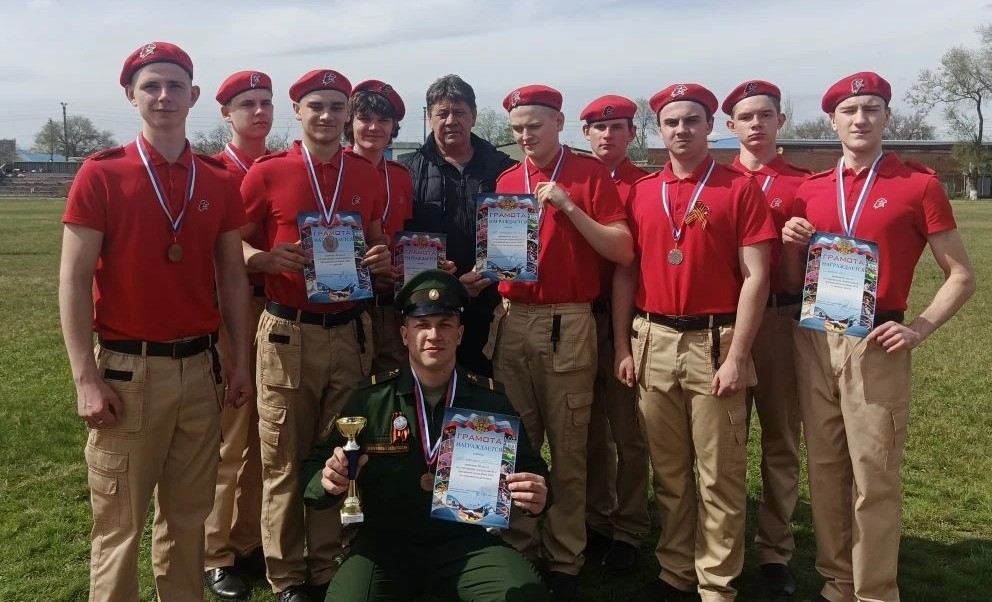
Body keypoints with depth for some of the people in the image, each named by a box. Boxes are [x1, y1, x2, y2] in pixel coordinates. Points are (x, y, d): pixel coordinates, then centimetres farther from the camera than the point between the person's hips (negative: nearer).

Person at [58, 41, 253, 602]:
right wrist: (86, 379, -11)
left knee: (189, 513, 15)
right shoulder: (101, 174, -5)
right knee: (120, 520, 6)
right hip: (127, 368, -3)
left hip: (200, 365, 3)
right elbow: (74, 281, -6)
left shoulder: (220, 181, 6)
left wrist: (241, 362, 7)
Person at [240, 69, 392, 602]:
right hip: (288, 333, -3)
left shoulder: (369, 177, 9)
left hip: (351, 332, 3)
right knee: (284, 461, 4)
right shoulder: (267, 172, -1)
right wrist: (270, 259, -18)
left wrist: (383, 260, -4)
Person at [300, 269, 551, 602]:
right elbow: (313, 468, 4)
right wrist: (328, 481, -21)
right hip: (385, 543, 0)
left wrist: (536, 495, -16)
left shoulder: (491, 399, 1)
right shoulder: (370, 399, -1)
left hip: (467, 541, 0)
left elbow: (530, 467, 8)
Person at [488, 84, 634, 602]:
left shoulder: (591, 174, -1)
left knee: (568, 448, 4)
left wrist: (569, 208, -15)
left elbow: (623, 252, -8)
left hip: (568, 324, -4)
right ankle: (518, 549, 25)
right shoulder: (504, 181, 12)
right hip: (510, 322, 4)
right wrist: (484, 270, -3)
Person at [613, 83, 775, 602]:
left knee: (720, 475, 4)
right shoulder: (640, 193, 10)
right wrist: (622, 346, 5)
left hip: (715, 343, -3)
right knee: (667, 470, 13)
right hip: (653, 343, 4)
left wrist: (738, 355, -12)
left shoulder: (741, 188, -2)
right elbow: (625, 272, 11)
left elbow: (755, 277, -6)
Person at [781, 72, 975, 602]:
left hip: (874, 342, -4)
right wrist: (792, 245, -4)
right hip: (812, 339, 4)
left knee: (873, 475, 1)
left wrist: (920, 328, -12)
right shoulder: (809, 191, 10)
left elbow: (961, 275, 1)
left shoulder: (919, 184, -1)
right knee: (825, 468, 11)